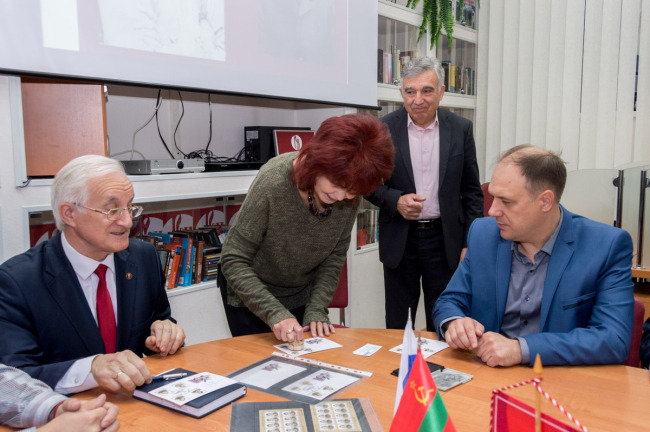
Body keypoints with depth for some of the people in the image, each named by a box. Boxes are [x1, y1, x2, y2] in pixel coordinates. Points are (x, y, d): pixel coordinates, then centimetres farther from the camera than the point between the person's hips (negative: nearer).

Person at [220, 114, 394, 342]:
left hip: (301, 294, 3)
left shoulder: (350, 196, -20)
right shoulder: (273, 182, -33)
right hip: (248, 290, -3)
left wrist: (316, 309, -15)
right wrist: (274, 312, -35)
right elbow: (233, 261, -27)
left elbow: (335, 255, -6)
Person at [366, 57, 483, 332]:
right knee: (397, 326, 11)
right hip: (399, 241, 0)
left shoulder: (461, 129, 0)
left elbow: (472, 191, 4)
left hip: (445, 240, 1)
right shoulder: (384, 129, -3)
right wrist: (395, 200, -17)